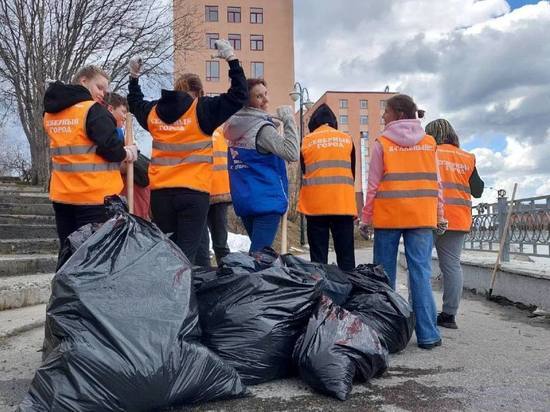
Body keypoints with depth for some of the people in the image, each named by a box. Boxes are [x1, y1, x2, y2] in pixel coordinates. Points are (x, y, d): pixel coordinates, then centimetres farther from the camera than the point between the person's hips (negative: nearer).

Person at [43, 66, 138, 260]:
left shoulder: (50, 112, 11)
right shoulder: (93, 110, -12)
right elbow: (111, 148, -19)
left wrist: (119, 151, 7)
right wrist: (125, 153, 3)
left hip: (62, 195, 7)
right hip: (95, 196, -7)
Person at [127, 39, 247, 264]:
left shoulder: (154, 111, 9)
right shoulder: (203, 109, -6)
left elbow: (135, 104, 32)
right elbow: (239, 95, -3)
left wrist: (134, 77, 43)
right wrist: (232, 60, 3)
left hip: (160, 192, 5)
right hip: (194, 192, -4)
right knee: (186, 251, -2)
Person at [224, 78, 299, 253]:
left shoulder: (233, 126, 9)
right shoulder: (262, 128, -14)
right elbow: (292, 153, -20)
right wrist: (289, 120, -14)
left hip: (242, 200, 8)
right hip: (267, 201, -8)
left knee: (258, 250, 20)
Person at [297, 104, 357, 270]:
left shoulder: (306, 141, 6)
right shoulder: (347, 139, 10)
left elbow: (304, 172, 13)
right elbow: (352, 173, 15)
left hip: (315, 205, -1)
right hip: (344, 204, 1)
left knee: (318, 257, 3)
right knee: (346, 256, 6)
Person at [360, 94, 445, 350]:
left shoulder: (383, 143, -1)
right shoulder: (429, 143, 7)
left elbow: (373, 184, -3)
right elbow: (436, 183, 7)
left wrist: (366, 218, 3)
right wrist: (440, 216, 13)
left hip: (388, 215, -2)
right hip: (422, 217, 2)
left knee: (385, 273, 8)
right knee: (421, 272, 3)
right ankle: (427, 335, 2)